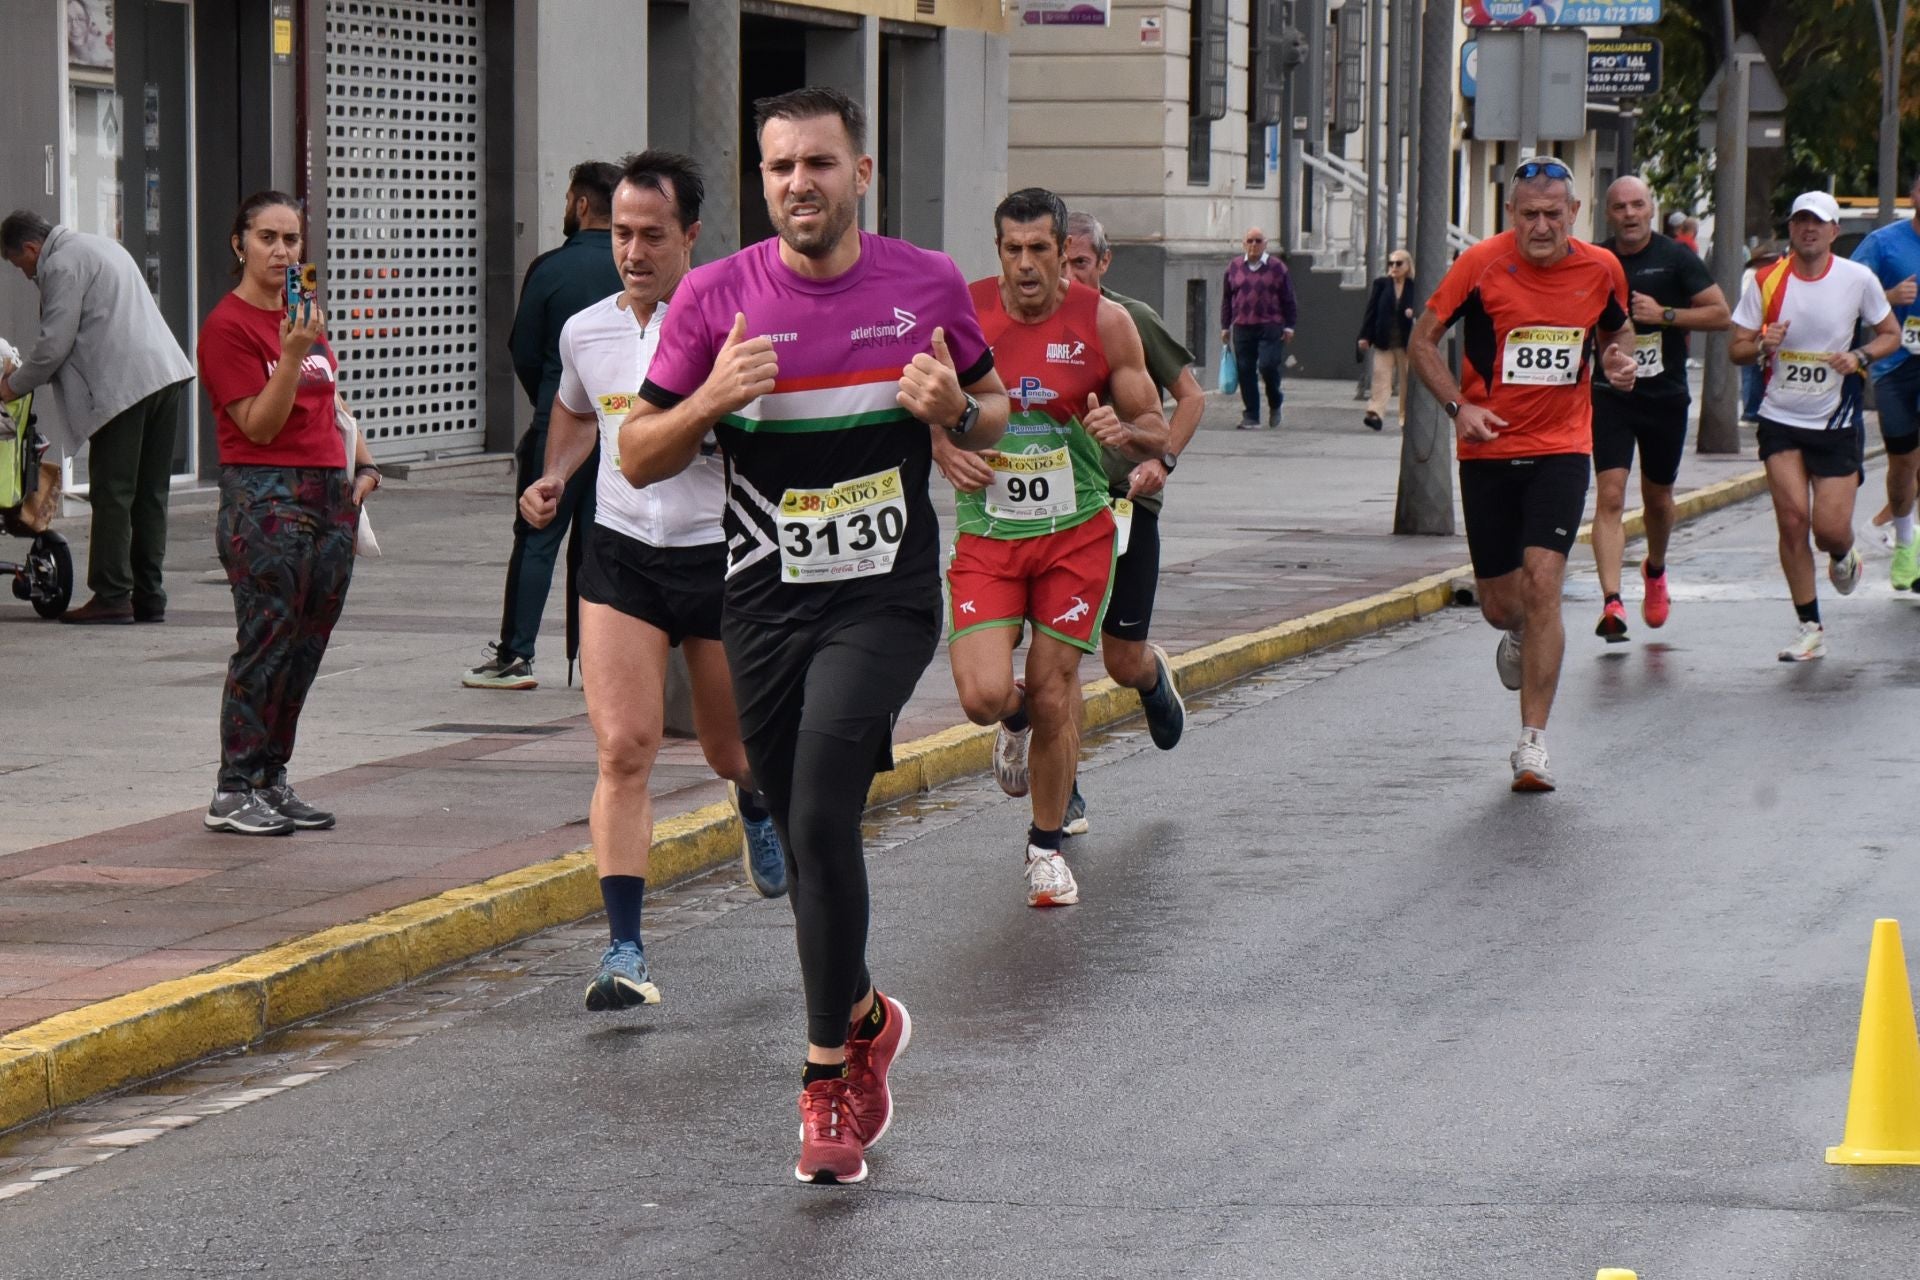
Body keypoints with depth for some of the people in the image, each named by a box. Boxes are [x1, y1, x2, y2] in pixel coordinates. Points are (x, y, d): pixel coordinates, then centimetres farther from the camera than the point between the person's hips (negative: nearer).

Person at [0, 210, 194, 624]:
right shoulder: (102, 246, 25)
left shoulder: (61, 265, -5)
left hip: (125, 384, -9)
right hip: (167, 374, 9)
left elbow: (55, 345, -9)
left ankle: (112, 596, -4)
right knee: (150, 494, 10)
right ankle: (149, 597, 12)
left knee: (112, 494, -4)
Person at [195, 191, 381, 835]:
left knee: (306, 647, 8)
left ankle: (273, 781, 14)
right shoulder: (227, 325, -8)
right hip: (265, 499, -8)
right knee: (267, 643, -9)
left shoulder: (304, 316, 16)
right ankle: (233, 792, -3)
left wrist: (364, 465, 14)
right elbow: (260, 425, -13)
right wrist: (292, 354, -23)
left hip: (329, 494, 8)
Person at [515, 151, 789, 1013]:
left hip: (721, 554, -2)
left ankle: (758, 803, 54)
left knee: (732, 751, 15)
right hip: (619, 557, 2)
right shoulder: (584, 332, 4)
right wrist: (554, 479, 10)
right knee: (623, 748, -14)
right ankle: (625, 953, -15)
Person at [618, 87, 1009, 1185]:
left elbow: (994, 416, 15)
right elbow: (639, 457, 3)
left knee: (821, 818, -19)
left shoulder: (929, 286, 1)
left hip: (886, 598, -2)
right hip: (765, 601, 2)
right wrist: (712, 401, -17)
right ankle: (868, 1018, 37)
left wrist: (954, 410, -8)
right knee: (807, 836, 10)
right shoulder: (715, 297, -1)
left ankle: (829, 1075, -12)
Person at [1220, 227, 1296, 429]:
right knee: (1245, 371, 0)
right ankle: (1251, 417, 7)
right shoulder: (1234, 267, 10)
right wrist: (1225, 326, 11)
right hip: (1242, 328, 3)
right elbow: (1227, 299, 14)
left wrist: (1289, 326, 0)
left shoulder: (1277, 267, 3)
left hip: (1271, 328, -3)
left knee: (1267, 365, -15)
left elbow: (1288, 299, 5)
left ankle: (1275, 405, 13)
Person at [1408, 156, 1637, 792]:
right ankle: (1520, 636, 47)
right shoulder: (1481, 263, -9)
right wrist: (1459, 407, -15)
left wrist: (1619, 360, -5)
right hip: (1488, 450, 0)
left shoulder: (1601, 270, -2)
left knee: (1542, 582, -17)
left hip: (1560, 451, 0)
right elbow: (1422, 341, -1)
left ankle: (1533, 742, -12)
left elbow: (1618, 329, 19)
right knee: (1499, 606, 6)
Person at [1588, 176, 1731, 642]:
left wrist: (1665, 314, -17)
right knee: (1610, 497, -15)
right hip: (1611, 394, 0)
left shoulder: (1675, 258, -4)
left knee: (1657, 497, 16)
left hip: (1665, 394, 0)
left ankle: (1655, 570, 46)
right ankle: (1612, 603, -21)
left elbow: (1721, 313, -7)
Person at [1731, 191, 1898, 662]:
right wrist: (1761, 345, -21)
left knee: (1830, 529, -5)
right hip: (1781, 418, 1)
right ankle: (1809, 628, 2)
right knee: (1792, 518, -10)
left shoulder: (1859, 279, -4)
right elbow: (1736, 349, 2)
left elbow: (1891, 334, 8)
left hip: (1836, 422, -1)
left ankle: (1843, 555, 35)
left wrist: (1859, 357, -12)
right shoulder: (1767, 282, -3)